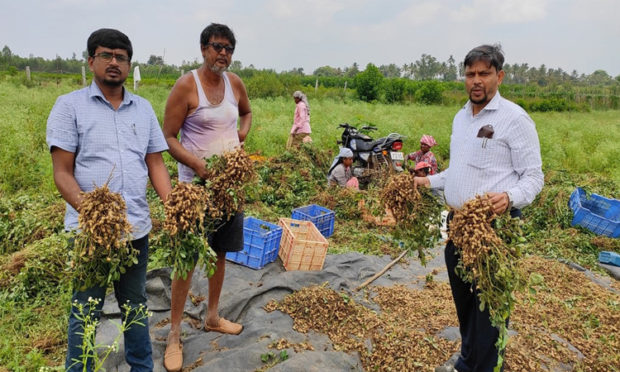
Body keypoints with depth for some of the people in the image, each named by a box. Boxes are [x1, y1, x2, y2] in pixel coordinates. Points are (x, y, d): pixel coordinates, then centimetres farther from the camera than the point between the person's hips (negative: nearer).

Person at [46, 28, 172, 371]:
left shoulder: (144, 109, 10)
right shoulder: (69, 106, -1)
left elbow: (156, 164, 8)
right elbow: (62, 172, -6)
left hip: (137, 228, 4)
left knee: (135, 305, 18)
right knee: (86, 311, 9)